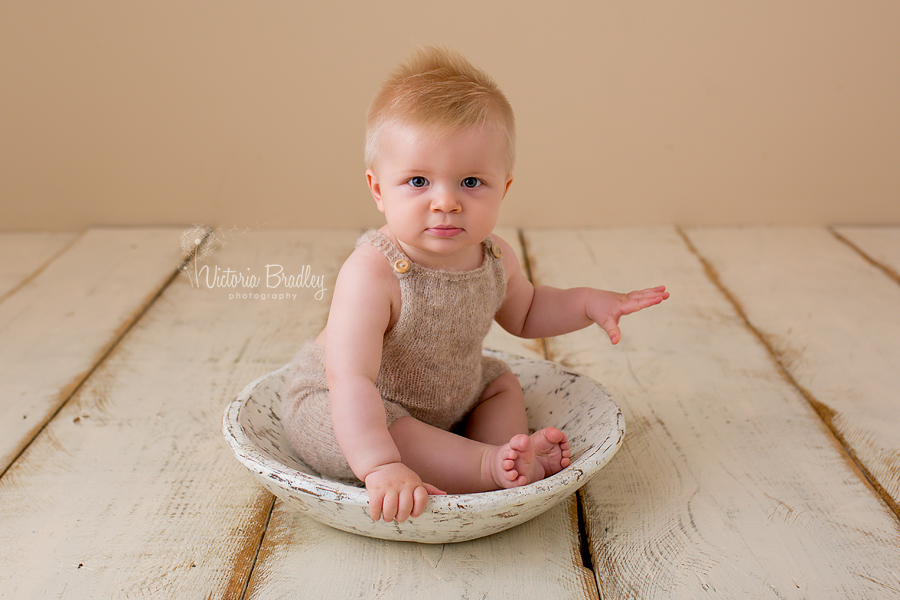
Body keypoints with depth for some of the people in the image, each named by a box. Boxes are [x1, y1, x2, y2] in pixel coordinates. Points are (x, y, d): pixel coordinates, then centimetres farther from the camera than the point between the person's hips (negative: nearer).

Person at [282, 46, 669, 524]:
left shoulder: (494, 259, -12)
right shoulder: (371, 275, -36)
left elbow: (523, 313, 11)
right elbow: (351, 381, -41)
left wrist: (589, 302, -3)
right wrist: (381, 467, -51)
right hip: (334, 408, -7)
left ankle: (511, 453, -10)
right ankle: (490, 466, -25)